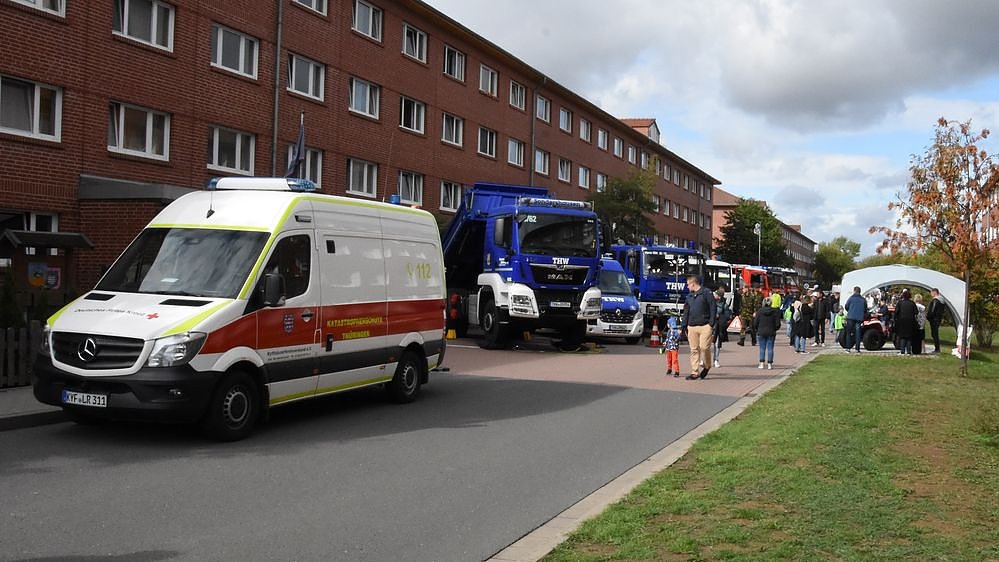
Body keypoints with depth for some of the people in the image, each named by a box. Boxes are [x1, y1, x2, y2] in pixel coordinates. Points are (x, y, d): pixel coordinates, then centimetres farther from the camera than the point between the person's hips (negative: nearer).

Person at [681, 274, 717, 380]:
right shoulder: (689, 296, 19)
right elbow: (686, 312, 21)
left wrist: (711, 323, -10)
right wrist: (683, 326, 14)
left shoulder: (706, 293, 0)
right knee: (694, 350, 3)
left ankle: (707, 366, 14)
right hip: (691, 327, 6)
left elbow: (713, 309, -3)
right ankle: (694, 372, 5)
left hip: (705, 326, -6)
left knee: (704, 347, -11)